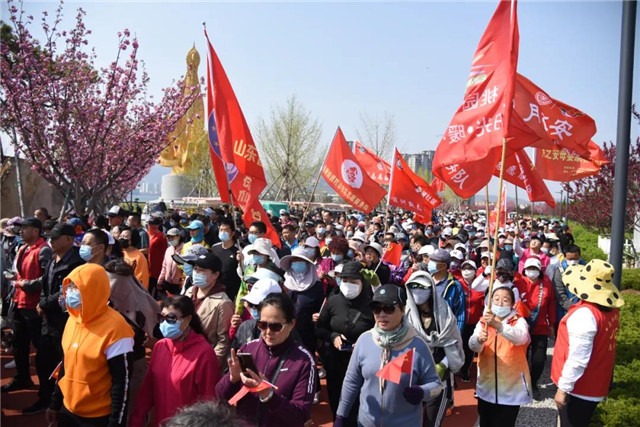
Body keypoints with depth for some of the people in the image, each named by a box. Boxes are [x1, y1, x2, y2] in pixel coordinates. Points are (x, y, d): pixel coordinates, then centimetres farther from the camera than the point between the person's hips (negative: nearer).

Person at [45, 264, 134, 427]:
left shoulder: (114, 327, -21)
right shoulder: (73, 318, 1)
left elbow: (121, 381, -18)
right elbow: (66, 364, 12)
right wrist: (55, 403, 16)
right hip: (68, 410, 7)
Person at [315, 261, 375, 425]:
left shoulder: (371, 305, -15)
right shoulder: (333, 301, -4)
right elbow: (319, 328, 6)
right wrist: (333, 337, -11)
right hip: (334, 364, 4)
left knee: (355, 410, 4)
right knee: (336, 406, 19)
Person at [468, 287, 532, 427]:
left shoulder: (519, 321, -5)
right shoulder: (483, 322, 3)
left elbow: (520, 338, -29)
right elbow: (473, 345, -14)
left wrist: (497, 325, -45)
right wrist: (479, 339, -37)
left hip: (511, 387, -3)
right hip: (487, 385, 3)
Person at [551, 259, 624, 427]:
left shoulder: (584, 314, -27)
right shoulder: (612, 309, -1)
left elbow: (577, 359, -26)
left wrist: (563, 389, -19)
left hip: (578, 388, -8)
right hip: (596, 385, 8)